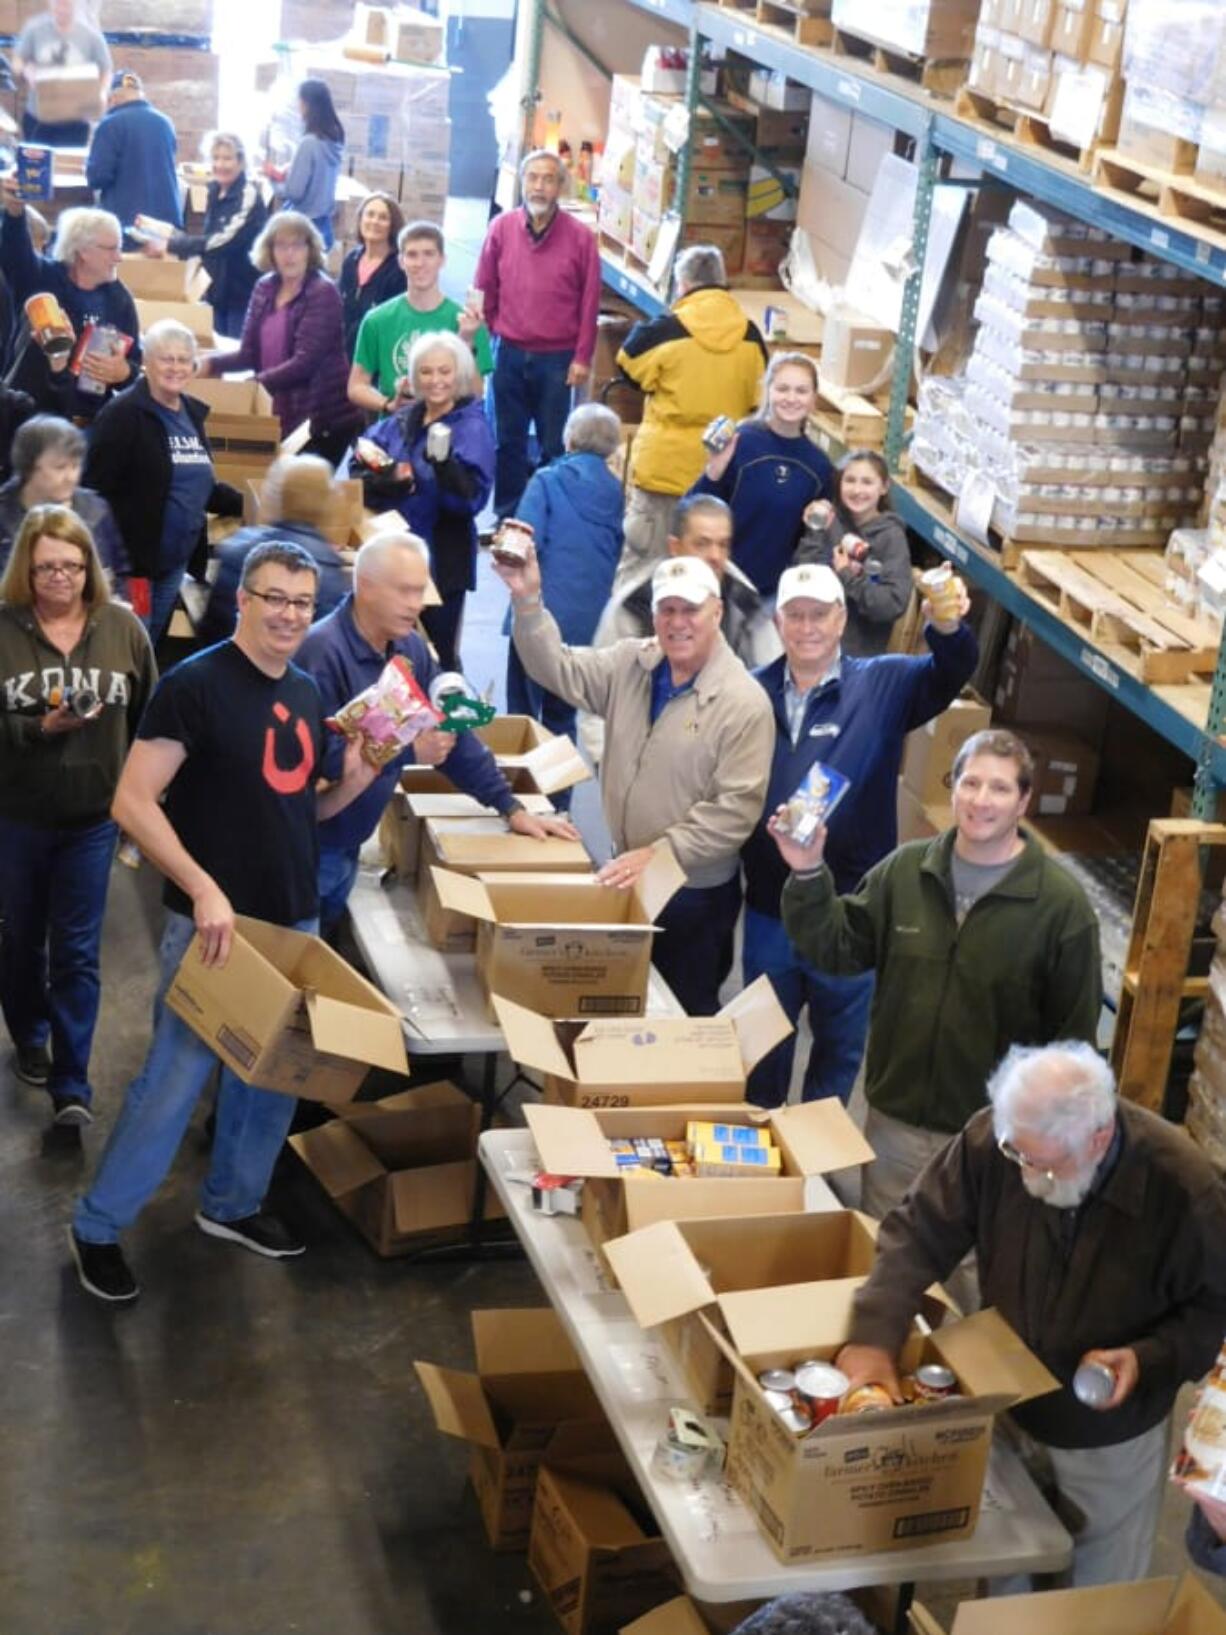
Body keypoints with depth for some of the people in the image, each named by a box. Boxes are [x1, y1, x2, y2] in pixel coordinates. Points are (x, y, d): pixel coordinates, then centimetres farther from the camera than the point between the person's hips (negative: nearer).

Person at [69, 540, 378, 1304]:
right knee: (173, 1082, -2)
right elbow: (132, 801, -18)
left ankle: (233, 1203, 36)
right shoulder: (196, 683, -14)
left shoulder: (308, 693, 8)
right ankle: (97, 1228, 14)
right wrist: (202, 888, -25)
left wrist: (354, 783, -1)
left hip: (296, 920, 7)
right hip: (215, 921, -7)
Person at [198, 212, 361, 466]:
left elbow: (305, 361, -19)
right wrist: (210, 363, -9)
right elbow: (249, 354, 9)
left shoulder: (323, 292, -11)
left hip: (323, 421, -6)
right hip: (278, 418, 6)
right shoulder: (265, 288, 9)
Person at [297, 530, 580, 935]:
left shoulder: (409, 649, 3)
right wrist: (410, 752, -27)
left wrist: (511, 808, 5)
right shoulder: (323, 650, -22)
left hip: (347, 847, 7)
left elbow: (454, 732, 8)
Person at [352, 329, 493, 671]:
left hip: (441, 562, -6)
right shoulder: (402, 421, 10)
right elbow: (361, 468, 5)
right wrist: (387, 482, -15)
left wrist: (443, 461, -36)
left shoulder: (472, 428, -9)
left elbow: (471, 498, -19)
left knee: (437, 656, 2)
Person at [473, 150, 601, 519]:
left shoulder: (580, 236, -5)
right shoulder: (501, 228, 0)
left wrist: (582, 358, -3)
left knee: (553, 446, 5)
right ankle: (507, 517, 22)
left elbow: (589, 301, -2)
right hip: (510, 354, 2)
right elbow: (484, 291, 5)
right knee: (508, 441, 11)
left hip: (558, 359, -2)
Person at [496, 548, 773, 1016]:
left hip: (695, 891, -6)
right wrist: (528, 601, -17)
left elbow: (736, 807, -22)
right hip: (629, 876, 6)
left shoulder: (743, 702, -19)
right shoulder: (631, 664, 1)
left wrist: (660, 853, -26)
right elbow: (559, 669, -2)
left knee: (685, 1016, 9)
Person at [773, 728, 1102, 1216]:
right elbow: (838, 950, 3)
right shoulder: (904, 870, -2)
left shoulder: (1061, 902, -11)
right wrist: (808, 875, -12)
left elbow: (1074, 1033, -7)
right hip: (894, 1118, 3)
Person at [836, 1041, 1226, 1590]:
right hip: (1006, 1408, 2)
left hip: (1110, 1438, -2)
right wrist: (873, 1338, -28)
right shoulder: (990, 1139, -25)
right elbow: (917, 1234, -16)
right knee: (1000, 1577, 23)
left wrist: (1149, 1358, -29)